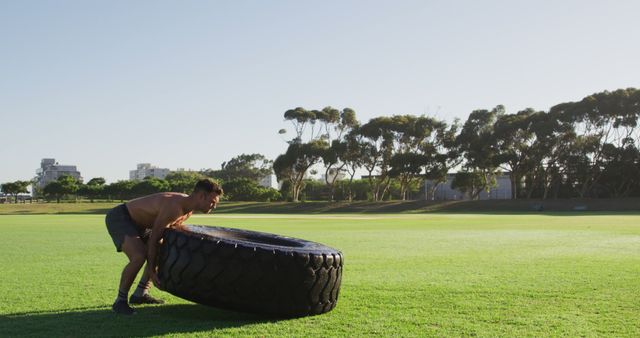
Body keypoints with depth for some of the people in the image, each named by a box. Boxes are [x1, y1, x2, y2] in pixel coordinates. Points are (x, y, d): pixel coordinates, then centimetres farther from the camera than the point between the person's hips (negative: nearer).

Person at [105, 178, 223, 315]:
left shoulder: (188, 208, -2)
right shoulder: (173, 206, -32)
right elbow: (153, 239, -27)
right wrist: (151, 271, -21)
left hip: (135, 221, 11)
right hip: (118, 217, -10)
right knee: (139, 256, -29)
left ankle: (140, 294, 24)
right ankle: (120, 301, -11)